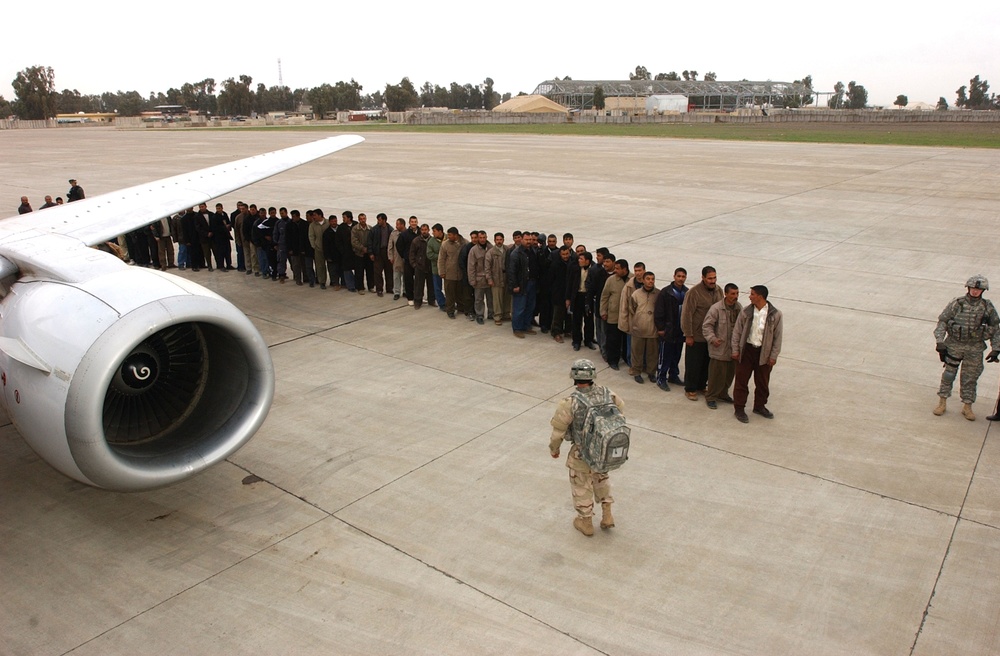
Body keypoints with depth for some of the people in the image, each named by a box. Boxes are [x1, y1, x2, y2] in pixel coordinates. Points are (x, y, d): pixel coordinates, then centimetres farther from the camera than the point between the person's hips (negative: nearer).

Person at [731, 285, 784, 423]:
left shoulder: (775, 314, -10)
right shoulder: (745, 312, -7)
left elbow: (777, 337, -4)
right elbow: (737, 331, 0)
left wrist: (773, 355, -4)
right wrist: (735, 350, -2)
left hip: (764, 352, 0)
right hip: (746, 350, 0)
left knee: (763, 382, 14)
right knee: (741, 380, 5)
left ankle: (759, 406, 33)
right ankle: (739, 408, 16)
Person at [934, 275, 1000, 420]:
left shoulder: (988, 307, -2)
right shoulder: (957, 304, -6)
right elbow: (942, 321, -4)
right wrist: (940, 342, -11)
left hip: (975, 349, 1)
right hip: (954, 345, -1)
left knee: (970, 378, 8)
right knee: (949, 374, 7)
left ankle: (967, 407, 20)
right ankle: (942, 403, 19)